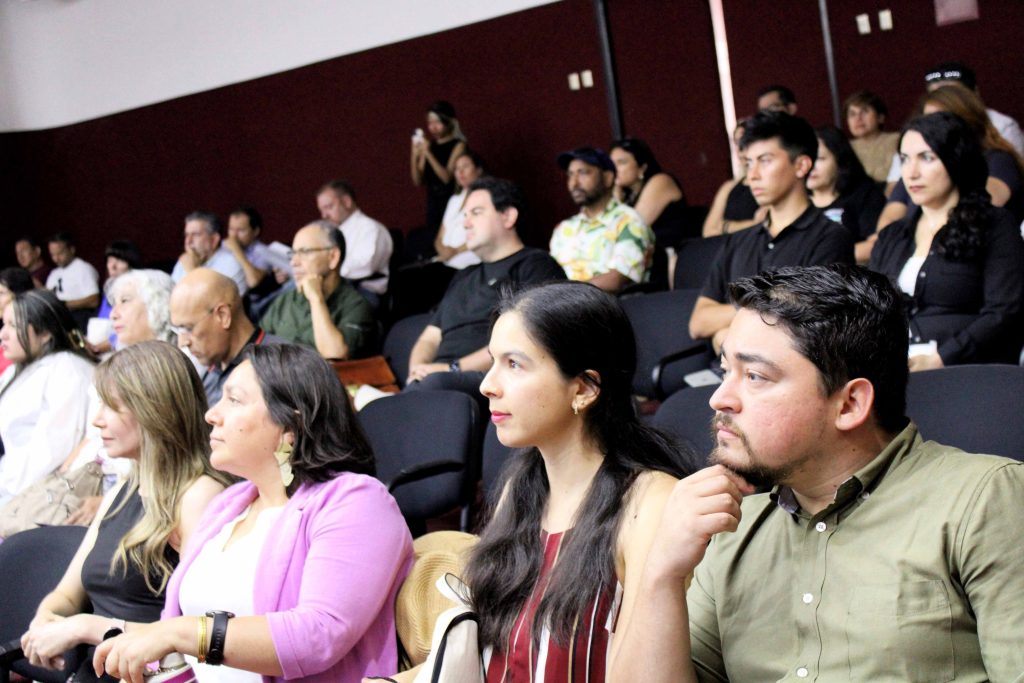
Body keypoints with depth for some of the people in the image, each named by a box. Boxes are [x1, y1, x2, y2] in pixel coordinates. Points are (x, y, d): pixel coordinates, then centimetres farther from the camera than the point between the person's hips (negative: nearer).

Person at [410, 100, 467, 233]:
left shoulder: (458, 145, -4)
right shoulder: (429, 146, 9)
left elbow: (447, 177, -15)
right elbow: (418, 181, 8)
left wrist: (428, 154, -19)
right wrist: (414, 156, -6)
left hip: (451, 201, -5)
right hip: (433, 201, 5)